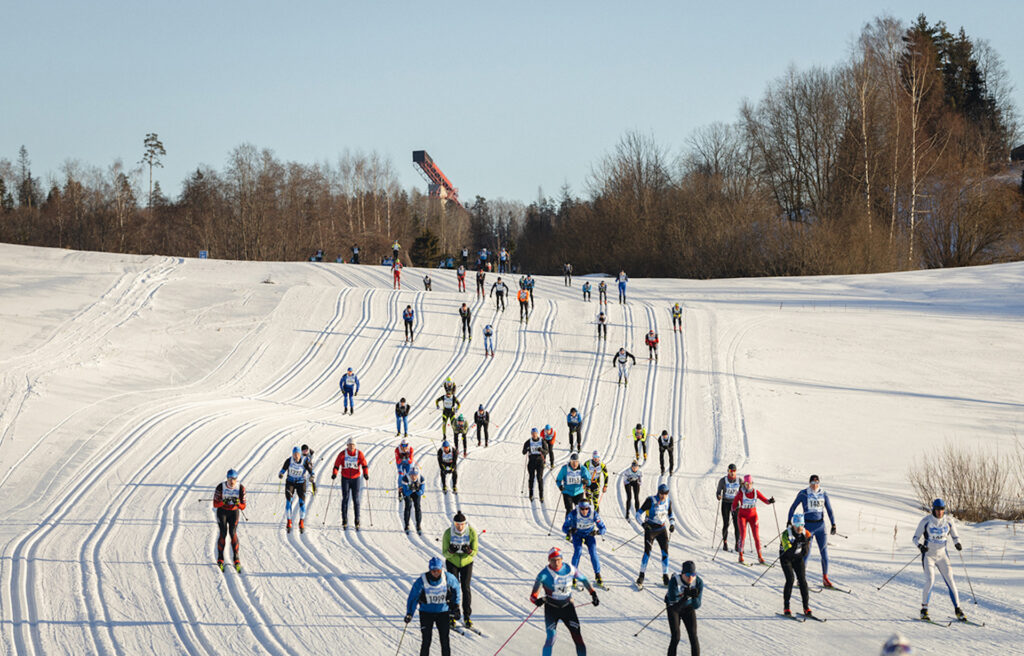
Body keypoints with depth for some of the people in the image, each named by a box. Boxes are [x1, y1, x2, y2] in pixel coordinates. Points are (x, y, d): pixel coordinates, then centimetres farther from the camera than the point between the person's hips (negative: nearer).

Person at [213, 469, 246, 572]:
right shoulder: (220, 487, -18)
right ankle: (220, 559, -1)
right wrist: (223, 502, -34)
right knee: (223, 533, -12)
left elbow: (243, 507, -11)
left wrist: (238, 503, -33)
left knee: (233, 533, -14)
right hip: (222, 512, -1)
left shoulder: (241, 488, -15)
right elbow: (215, 504, -14)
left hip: (234, 512, 1)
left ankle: (236, 559, -9)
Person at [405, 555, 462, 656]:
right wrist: (409, 613, -16)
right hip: (426, 613, -1)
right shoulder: (422, 581, -17)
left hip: (443, 612, 1)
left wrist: (455, 605, 8)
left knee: (445, 640, 1)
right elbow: (413, 597, -9)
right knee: (426, 641, -6)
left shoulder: (448, 578, -12)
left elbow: (456, 589, 9)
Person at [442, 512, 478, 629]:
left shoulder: (472, 532, -19)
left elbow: (475, 551, -12)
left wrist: (469, 551, -36)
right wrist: (450, 551, -38)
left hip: (466, 562, 0)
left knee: (466, 588, -5)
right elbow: (445, 553, -15)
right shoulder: (448, 533, -20)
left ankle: (467, 617, 5)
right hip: (452, 562, 0)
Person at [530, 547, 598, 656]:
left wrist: (593, 593, 5)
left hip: (567, 607, 3)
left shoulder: (569, 569, -9)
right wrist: (537, 600, -44)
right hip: (551, 609, -3)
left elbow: (583, 579, 10)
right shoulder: (544, 575, -18)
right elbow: (533, 596, -22)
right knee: (551, 638, -17)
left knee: (577, 637, -3)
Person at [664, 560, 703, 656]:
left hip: (688, 607, 2)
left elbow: (696, 605, -22)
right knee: (675, 637, -12)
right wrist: (685, 596, -51)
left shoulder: (698, 582, -24)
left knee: (693, 636, -7)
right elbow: (673, 602, -36)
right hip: (674, 607, -2)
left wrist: (695, 597, -43)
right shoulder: (674, 581, -31)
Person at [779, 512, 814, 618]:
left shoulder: (805, 534, -10)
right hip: (786, 558, -4)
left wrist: (806, 544, -25)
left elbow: (805, 553, -7)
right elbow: (789, 552, -33)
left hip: (798, 558, 4)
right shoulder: (786, 534, -25)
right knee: (790, 579, -19)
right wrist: (796, 542, -41)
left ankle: (806, 607, -2)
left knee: (802, 580, -9)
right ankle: (786, 608, -12)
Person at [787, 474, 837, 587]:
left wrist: (833, 525, 1)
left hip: (820, 525, 3)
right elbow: (793, 507, 4)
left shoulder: (824, 494, 4)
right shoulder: (803, 494, -4)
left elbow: (829, 510, 8)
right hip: (808, 525, -3)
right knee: (806, 553, -7)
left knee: (824, 553, 0)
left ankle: (825, 578, 11)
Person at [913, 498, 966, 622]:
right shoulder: (925, 521, -9)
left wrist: (957, 544, -14)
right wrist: (920, 546, -25)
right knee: (930, 581, -16)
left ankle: (957, 610, 3)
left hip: (942, 555, 3)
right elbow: (916, 537, -4)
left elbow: (955, 536, 8)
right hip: (928, 555, -3)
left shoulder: (948, 521, -2)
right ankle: (924, 609, -2)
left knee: (950, 581, -4)